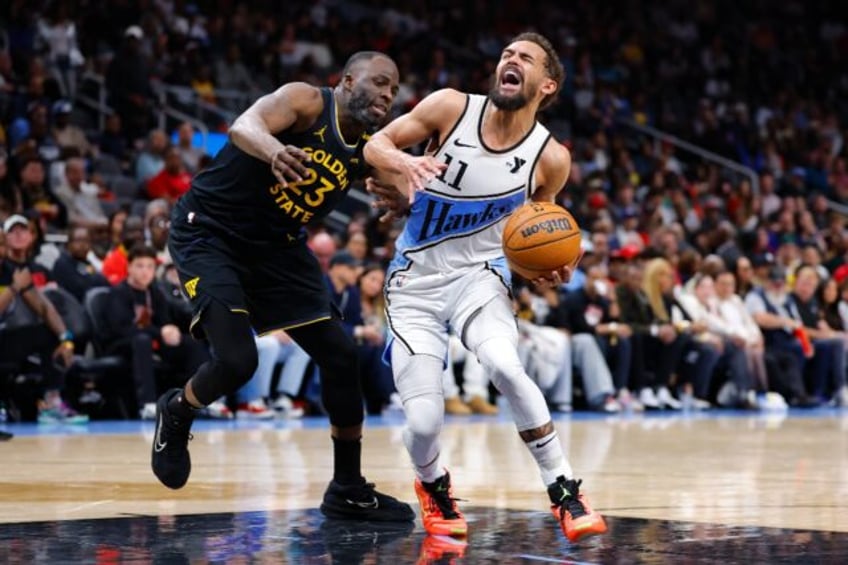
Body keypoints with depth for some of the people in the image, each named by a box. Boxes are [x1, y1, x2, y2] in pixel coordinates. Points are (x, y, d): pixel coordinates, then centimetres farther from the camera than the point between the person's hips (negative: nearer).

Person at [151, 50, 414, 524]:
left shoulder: (370, 149, -2)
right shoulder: (306, 101, -21)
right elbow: (244, 126, -39)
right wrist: (275, 151, -62)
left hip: (278, 246, 7)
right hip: (209, 234, -7)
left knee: (340, 355, 1)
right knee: (237, 361, -21)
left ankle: (348, 490, 15)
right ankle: (176, 413, 15)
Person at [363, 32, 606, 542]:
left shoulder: (551, 158, -7)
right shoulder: (452, 107, -11)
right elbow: (375, 145, -2)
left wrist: (550, 271, -11)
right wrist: (402, 163, -26)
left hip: (478, 274, 0)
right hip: (416, 281, 0)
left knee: (506, 367, -33)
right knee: (424, 423, -12)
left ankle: (567, 495, -18)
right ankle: (434, 489, 25)